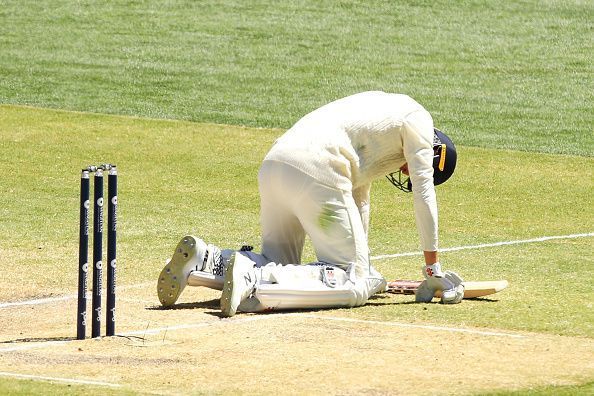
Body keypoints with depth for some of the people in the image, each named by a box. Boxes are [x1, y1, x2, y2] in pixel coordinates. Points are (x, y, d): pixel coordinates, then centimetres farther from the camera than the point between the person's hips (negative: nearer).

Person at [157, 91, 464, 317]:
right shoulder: (417, 119, 11)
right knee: (355, 284, -7)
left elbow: (358, 197, 38)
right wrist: (433, 269, 10)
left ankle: (204, 260, -4)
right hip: (315, 171, -9)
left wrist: (359, 261, 36)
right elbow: (423, 193, 6)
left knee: (279, 266, 21)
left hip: (273, 164, 9)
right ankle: (252, 281, -26)